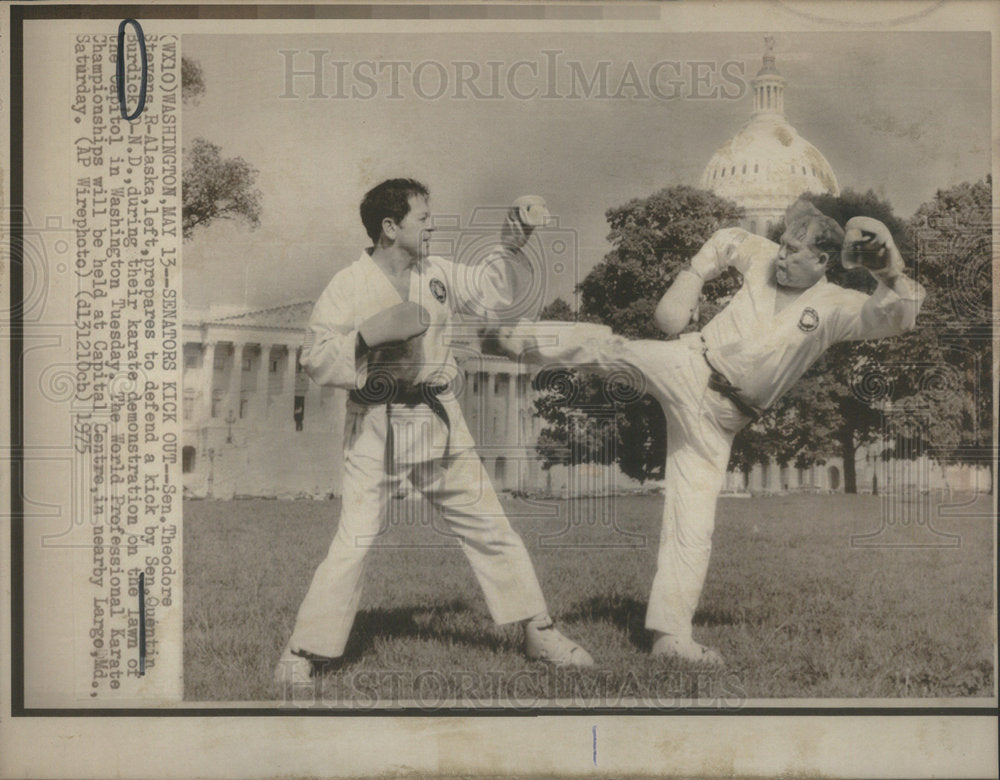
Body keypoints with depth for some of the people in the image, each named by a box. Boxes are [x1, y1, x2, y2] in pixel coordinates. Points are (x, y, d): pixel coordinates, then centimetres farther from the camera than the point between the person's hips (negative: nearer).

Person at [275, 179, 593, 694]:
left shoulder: (436, 274, 6)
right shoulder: (348, 287, -10)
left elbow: (490, 295, 20)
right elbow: (316, 361, -13)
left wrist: (509, 246, 9)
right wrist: (370, 334, -26)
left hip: (438, 420, 5)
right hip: (376, 425, -5)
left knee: (489, 527, 10)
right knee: (354, 542, -11)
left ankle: (538, 633, 21)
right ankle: (303, 653, 2)